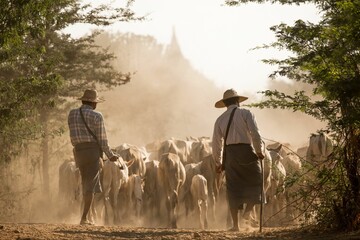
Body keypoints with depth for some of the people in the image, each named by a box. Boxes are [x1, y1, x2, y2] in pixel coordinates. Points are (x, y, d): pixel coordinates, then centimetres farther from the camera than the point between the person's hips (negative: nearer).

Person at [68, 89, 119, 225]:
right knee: (91, 185, -2)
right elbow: (102, 140, -7)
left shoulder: (72, 114, 7)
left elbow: (73, 137, 11)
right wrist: (110, 155, 3)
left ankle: (90, 216, 21)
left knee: (86, 183, 17)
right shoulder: (97, 116, -8)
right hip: (93, 151, -5)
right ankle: (84, 218, -7)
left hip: (78, 151, 5)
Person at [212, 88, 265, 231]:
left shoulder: (220, 119, 12)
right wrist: (259, 150, 2)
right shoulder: (245, 114, 0)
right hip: (246, 151, -3)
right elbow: (255, 133, -10)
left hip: (229, 154, 3)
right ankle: (248, 210, -4)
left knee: (233, 188, 7)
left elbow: (216, 143, 12)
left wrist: (218, 163, 21)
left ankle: (235, 224, 5)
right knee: (255, 182, 14)